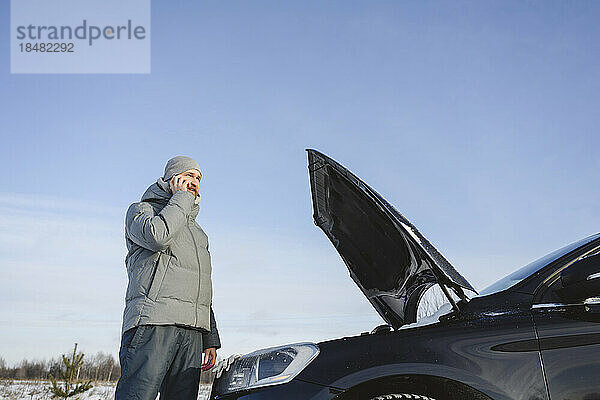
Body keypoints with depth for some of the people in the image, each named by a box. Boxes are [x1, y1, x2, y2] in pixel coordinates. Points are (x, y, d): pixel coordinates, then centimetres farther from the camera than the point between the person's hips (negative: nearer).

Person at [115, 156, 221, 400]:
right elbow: (157, 236, -14)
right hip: (152, 324, -6)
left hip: (192, 333, 6)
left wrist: (210, 339, 22)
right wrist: (181, 198, 2)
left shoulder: (197, 232, 31)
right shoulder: (141, 210, 12)